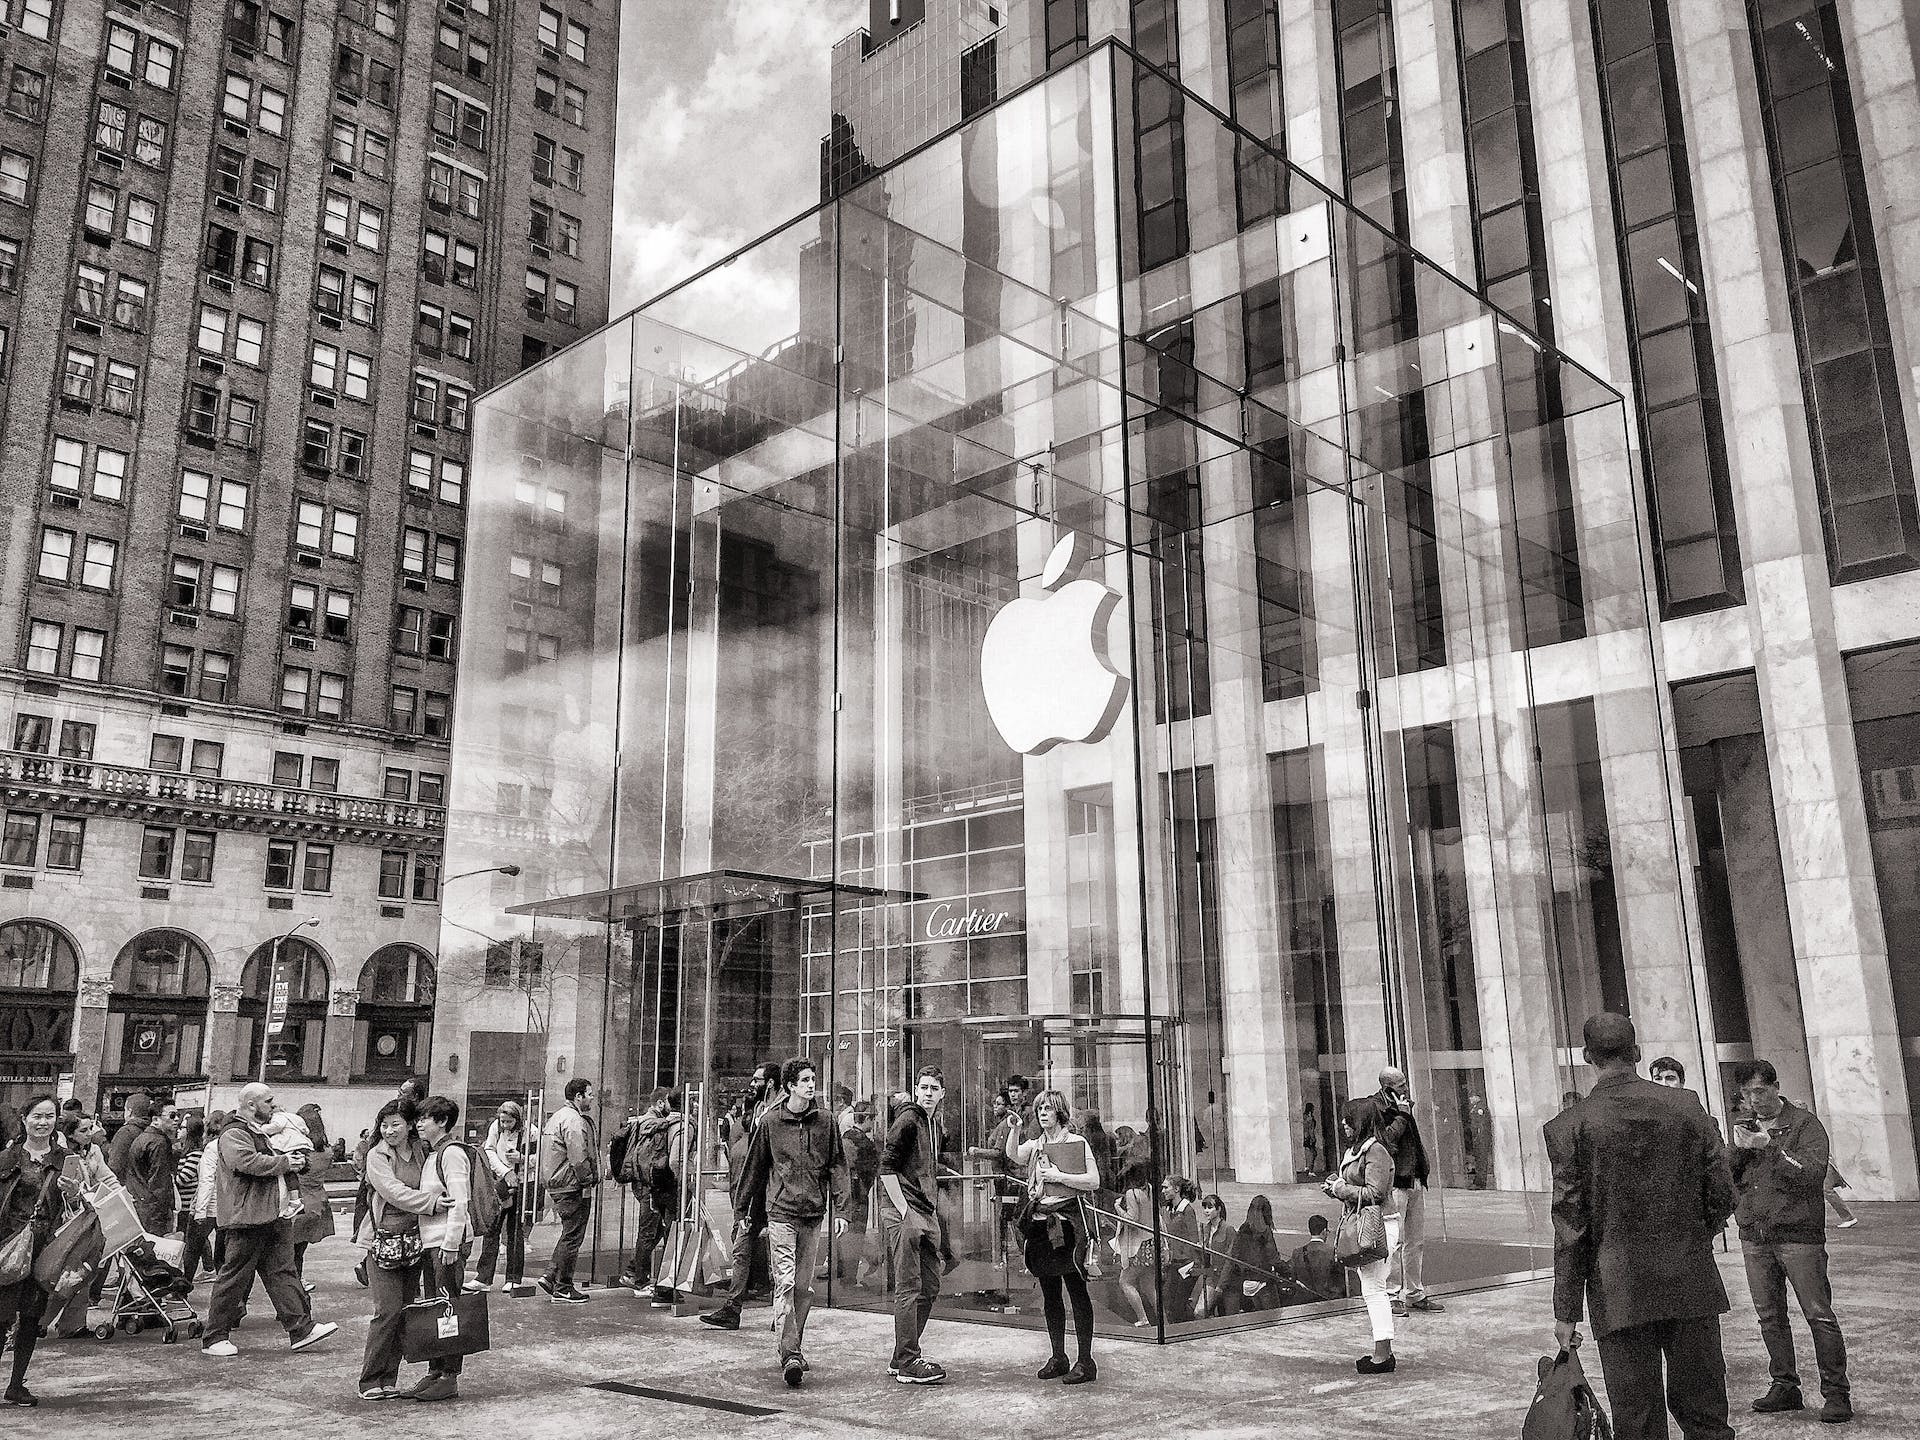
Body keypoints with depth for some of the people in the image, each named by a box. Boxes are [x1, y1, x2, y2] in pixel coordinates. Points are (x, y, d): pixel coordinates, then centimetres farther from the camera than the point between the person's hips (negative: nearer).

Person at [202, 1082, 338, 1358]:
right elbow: (249, 1162, -28)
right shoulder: (233, 1134, -10)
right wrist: (285, 1162, -15)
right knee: (233, 1278, -1)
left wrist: (294, 1163, 15)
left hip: (275, 1216, 9)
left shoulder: (263, 1132, 23)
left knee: (282, 1272, 6)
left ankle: (301, 1329, 6)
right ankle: (214, 1338, 9)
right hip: (246, 1219, -9)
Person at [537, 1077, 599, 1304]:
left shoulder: (556, 1116, 17)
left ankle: (551, 1276, 16)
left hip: (557, 1185, 10)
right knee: (572, 1237, -3)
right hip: (573, 1187, -10)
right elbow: (579, 1159, -23)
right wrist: (589, 1180, -9)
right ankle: (563, 1289, 3)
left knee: (569, 1234, 18)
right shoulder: (574, 1121, -17)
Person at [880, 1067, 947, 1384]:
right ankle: (907, 1363, -2)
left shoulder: (930, 1122, 18)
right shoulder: (907, 1119, -10)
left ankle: (902, 1357, 21)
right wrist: (902, 1209, -18)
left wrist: (932, 1209, 18)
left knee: (930, 1287, 12)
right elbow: (886, 1167, -15)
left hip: (926, 1215, 9)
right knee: (909, 1288, -7)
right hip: (903, 1214, -9)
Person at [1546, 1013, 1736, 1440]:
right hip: (1692, 1283, 3)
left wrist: (1566, 1312, -1)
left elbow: (1570, 1228, -8)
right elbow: (1722, 1195, 3)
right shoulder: (1686, 1106, 0)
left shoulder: (1568, 1126, -8)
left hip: (1619, 1293, -3)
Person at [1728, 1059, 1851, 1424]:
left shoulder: (1805, 1124, -2)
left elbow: (1812, 1172, -15)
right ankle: (1784, 1387, 18)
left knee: (1818, 1313, -4)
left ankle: (1836, 1392, 4)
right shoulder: (1743, 1128, 13)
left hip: (1798, 1233, -5)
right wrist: (1738, 1149, -7)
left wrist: (1771, 1148, -21)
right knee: (1770, 1315, 9)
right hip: (1754, 1234, 5)